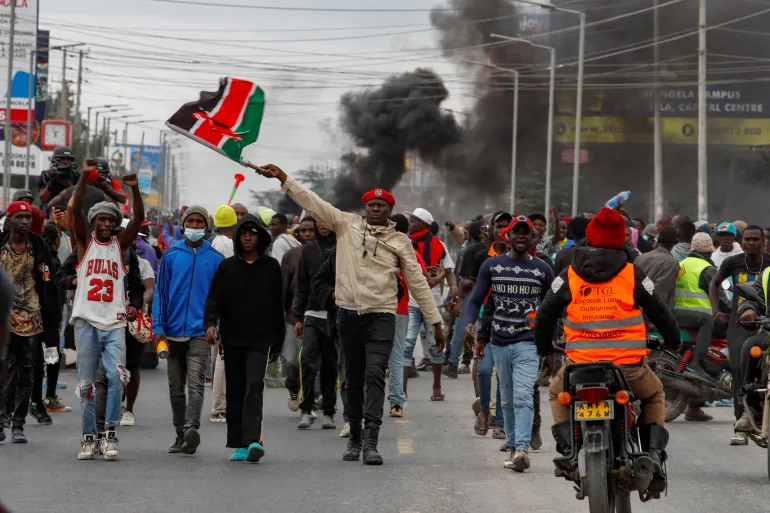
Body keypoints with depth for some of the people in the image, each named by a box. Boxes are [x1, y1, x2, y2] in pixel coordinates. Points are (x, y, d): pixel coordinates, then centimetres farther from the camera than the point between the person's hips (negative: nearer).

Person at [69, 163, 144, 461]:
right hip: (86, 321, 0)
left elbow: (139, 218, -2)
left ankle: (110, 434, -12)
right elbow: (75, 210, -5)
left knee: (116, 376, -17)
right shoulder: (85, 242, 9)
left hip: (114, 323, 0)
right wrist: (85, 177, -17)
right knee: (86, 383, 3)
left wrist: (134, 188, -17)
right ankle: (89, 437, 11)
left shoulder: (120, 244, 11)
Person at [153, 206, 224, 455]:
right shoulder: (171, 256, 7)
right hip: (174, 332, 3)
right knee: (176, 387, 9)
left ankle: (191, 428, -31)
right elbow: (160, 292, 8)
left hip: (201, 332, -3)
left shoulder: (215, 258, 4)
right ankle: (180, 435, 17)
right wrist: (158, 328, 0)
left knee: (195, 383, -18)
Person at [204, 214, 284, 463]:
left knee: (254, 386, -16)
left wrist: (277, 344, 12)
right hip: (232, 339, 2)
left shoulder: (271, 267, 7)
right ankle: (238, 445, 11)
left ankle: (253, 440, -25)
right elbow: (214, 298, 0)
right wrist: (210, 323, -20)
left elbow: (278, 307, 11)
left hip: (260, 340, -2)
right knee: (235, 391, 5)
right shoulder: (227, 267, 8)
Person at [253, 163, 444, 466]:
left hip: (381, 316, -2)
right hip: (349, 313, 2)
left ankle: (371, 442, -20)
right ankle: (355, 438, 20)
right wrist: (282, 178, -6)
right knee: (353, 379, 9)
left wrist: (435, 321, 6)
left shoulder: (400, 242, 5)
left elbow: (417, 282, 7)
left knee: (375, 375, -15)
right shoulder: (347, 224, 6)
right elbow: (312, 202, 2)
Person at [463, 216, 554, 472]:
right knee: (507, 400, 9)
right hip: (499, 343, 3)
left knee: (523, 397, -17)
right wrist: (470, 323, -12)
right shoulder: (492, 266, 8)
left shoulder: (543, 269, 7)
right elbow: (476, 299, 7)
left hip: (528, 343, -3)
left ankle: (522, 448, -28)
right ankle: (513, 448, 18)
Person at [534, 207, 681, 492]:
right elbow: (659, 311, 11)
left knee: (557, 394, 31)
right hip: (628, 365, 0)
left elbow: (545, 314, 11)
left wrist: (544, 346, 29)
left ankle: (568, 446, 7)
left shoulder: (569, 276, 6)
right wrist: (673, 340, 30)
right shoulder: (633, 275, 3)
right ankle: (654, 452, 6)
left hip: (581, 363, 0)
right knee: (654, 396, 29)